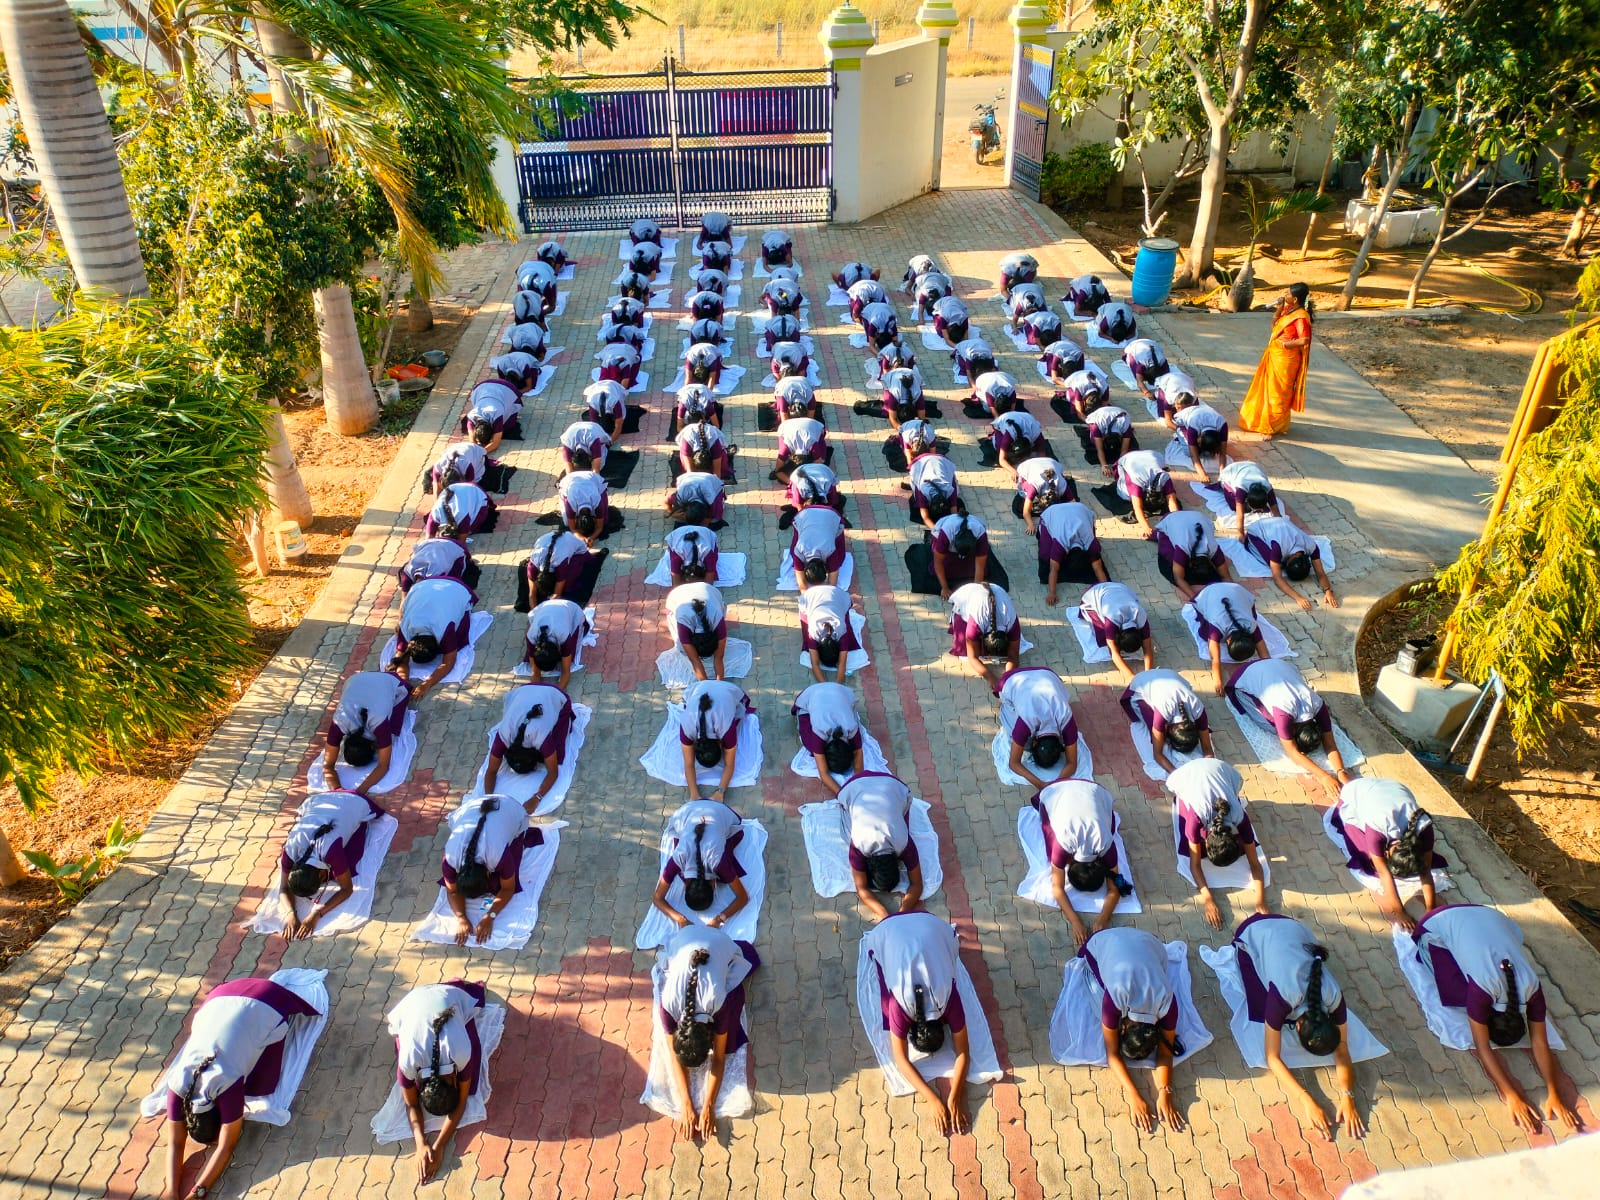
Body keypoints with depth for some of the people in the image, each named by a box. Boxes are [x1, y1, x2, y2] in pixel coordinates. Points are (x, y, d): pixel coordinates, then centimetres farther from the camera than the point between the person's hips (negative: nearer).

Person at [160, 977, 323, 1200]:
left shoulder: (229, 1083, -34)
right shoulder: (177, 1083, -22)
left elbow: (226, 1146, -24)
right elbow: (175, 1143, -12)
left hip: (265, 1008, -4)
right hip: (223, 999, 4)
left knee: (261, 1086, 8)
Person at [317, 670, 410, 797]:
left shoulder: (379, 722, -46)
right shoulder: (339, 723, -38)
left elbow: (383, 766, -38)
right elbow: (328, 765, -30)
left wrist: (360, 791, -51)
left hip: (392, 684, -2)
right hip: (357, 680, 2)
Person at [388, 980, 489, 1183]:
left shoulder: (462, 1053, -38)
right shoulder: (408, 1061, -36)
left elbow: (461, 1102, -21)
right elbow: (411, 1105, -16)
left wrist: (439, 1146, -27)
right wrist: (421, 1144, -29)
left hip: (454, 1000, -1)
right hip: (413, 1003, 1)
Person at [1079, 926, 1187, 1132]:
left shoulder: (1167, 1001, -34)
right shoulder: (1115, 996, -39)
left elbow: (1165, 1051, -20)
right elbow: (1112, 1054, -29)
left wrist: (1164, 1093, -34)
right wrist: (1133, 1097, -38)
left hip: (1147, 941, 2)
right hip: (1103, 943, -2)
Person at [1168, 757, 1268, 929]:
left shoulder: (1240, 819, -34)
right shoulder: (1196, 818, -40)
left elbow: (1255, 863, -22)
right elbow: (1195, 864, -29)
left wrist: (1261, 902, -31)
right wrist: (1208, 900, -39)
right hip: (1189, 776, -2)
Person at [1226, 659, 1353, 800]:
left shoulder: (1318, 705, -28)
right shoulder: (1284, 711, -42)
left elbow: (1330, 744, -23)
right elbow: (1293, 753, -38)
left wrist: (1341, 772, -39)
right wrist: (1324, 777, -46)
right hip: (1250, 676, -4)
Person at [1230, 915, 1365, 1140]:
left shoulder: (1334, 997, -29)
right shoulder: (1283, 996, -39)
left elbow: (1342, 1051, -15)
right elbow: (1272, 1058, -32)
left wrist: (1347, 1096, -29)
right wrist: (1306, 1101, -39)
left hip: (1292, 928, 4)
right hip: (1255, 935, -4)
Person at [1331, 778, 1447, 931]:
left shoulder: (1423, 825, -33)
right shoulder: (1377, 828, -43)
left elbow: (1426, 872, -24)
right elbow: (1384, 873, -34)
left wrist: (1430, 912, -26)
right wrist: (1400, 913, -30)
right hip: (1354, 796, -3)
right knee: (1368, 856, -18)